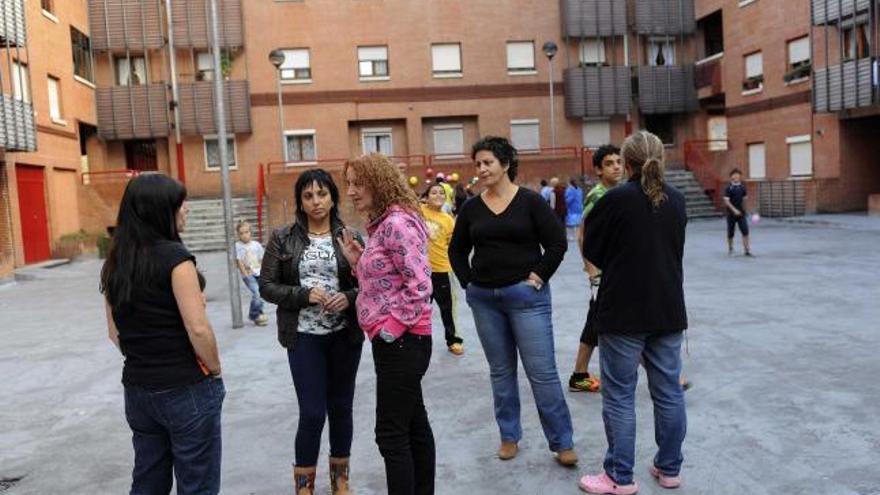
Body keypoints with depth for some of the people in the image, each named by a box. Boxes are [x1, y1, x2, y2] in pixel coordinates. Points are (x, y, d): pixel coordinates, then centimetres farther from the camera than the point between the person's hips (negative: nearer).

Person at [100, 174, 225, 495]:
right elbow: (198, 328, -20)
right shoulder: (174, 256, -17)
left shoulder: (115, 263, 4)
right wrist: (215, 371, -5)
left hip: (137, 389, 7)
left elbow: (115, 332, 11)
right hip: (186, 390, -7)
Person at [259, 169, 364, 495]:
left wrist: (349, 297, -16)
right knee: (312, 413, -2)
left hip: (345, 336, 2)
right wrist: (304, 295, -15)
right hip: (304, 337, -1)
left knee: (341, 408, 13)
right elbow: (267, 286, -1)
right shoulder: (283, 238, 0)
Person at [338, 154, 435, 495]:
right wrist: (357, 260, 4)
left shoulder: (397, 223, -17)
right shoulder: (381, 224, 13)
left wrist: (391, 330, -18)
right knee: (413, 424, 18)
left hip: (401, 340, -10)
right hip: (394, 340, 10)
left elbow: (419, 286, -23)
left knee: (391, 434, -3)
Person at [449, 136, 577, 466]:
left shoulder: (530, 201, -5)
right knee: (500, 371, 13)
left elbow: (557, 243, -5)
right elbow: (457, 249, 15)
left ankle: (562, 442, 11)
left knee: (542, 371, -2)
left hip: (525, 295, -4)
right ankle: (509, 436, 26)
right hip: (483, 299, 4)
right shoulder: (471, 207, 6)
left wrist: (538, 277, -9)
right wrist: (468, 282, 6)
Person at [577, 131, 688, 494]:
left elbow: (591, 250, -2)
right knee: (669, 392, 14)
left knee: (619, 396, 4)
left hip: (624, 311, -6)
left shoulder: (615, 199, -12)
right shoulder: (677, 200, 5)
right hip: (669, 310, 6)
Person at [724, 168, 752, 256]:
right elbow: (726, 201, -14)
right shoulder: (728, 188, -9)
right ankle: (730, 248, 27)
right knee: (731, 233, 7)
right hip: (731, 213, -3)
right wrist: (734, 210, -23)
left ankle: (747, 250, -5)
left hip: (741, 213, 3)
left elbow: (745, 199, 14)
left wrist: (744, 209, 11)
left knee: (745, 231, -8)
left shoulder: (743, 187, 4)